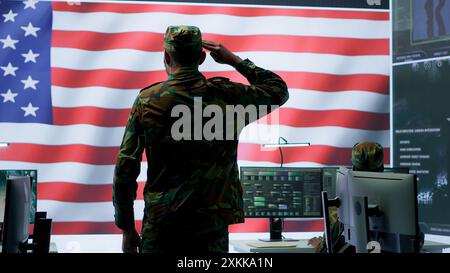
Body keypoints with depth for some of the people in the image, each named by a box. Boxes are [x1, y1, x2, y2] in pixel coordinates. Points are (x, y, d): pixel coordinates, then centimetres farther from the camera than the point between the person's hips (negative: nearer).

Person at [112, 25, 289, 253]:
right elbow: (279, 90, 16)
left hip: (160, 226, 0)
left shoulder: (146, 101, -2)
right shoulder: (227, 97, -2)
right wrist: (235, 60, 16)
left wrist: (127, 229, 6)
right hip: (212, 225, 1)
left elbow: (125, 169, -2)